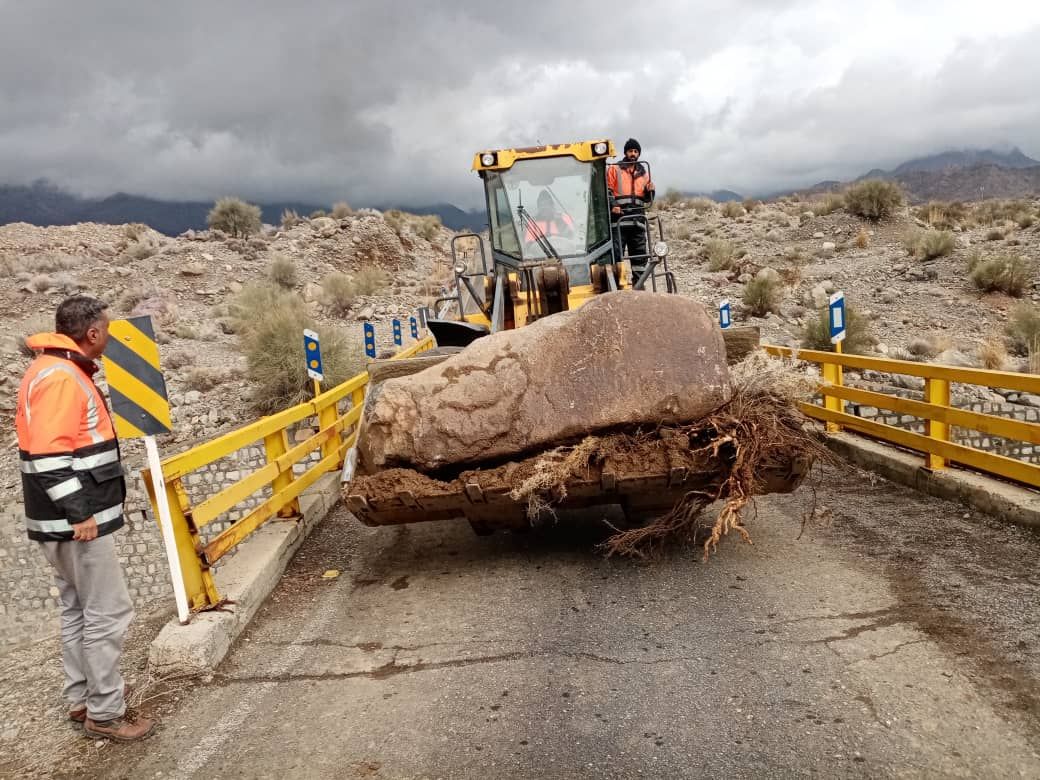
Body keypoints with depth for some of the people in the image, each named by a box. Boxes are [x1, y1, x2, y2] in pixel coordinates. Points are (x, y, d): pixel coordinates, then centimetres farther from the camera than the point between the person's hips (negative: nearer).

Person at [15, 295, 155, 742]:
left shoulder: (59, 371, 13)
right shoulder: (59, 377, -19)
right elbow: (47, 455, -26)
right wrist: (79, 512, -24)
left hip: (72, 517, 11)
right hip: (75, 521, -11)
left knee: (78, 610, 18)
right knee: (108, 611, -2)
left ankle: (82, 699, 30)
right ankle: (105, 713, 9)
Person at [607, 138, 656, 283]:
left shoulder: (643, 172, 20)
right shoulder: (614, 169, 7)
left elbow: (647, 199, 22)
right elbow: (607, 190, 1)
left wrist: (650, 191, 1)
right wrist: (612, 205, -15)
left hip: (637, 219, 4)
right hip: (618, 219, -4)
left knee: (640, 254, 5)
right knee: (616, 253, -9)